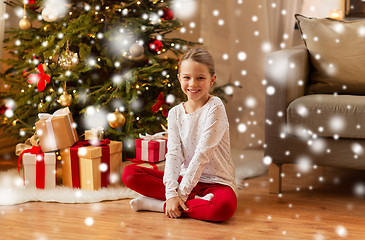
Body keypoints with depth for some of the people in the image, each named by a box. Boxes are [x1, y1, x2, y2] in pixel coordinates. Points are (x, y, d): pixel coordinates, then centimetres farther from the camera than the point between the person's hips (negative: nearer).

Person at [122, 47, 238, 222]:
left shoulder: (215, 107, -12)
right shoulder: (175, 113, 4)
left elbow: (203, 153, -18)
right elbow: (173, 153, -7)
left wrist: (181, 193, -21)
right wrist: (171, 193, -22)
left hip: (216, 181, -5)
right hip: (185, 176, 5)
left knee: (224, 207, -39)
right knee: (129, 174, -10)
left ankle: (159, 204, -20)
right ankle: (197, 200, -15)